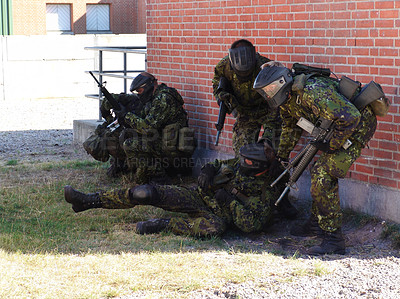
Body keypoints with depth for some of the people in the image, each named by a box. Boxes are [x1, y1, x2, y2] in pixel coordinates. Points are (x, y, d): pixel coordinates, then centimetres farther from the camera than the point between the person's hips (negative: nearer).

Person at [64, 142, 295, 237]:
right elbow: (216, 167, 19)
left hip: (217, 214, -6)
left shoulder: (266, 193, -13)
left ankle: (163, 225, -27)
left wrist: (231, 201, -21)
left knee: (214, 227, -46)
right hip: (199, 197, 6)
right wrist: (208, 172, -5)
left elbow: (252, 225, -22)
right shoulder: (241, 165, 4)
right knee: (147, 193, -10)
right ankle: (89, 201, -2)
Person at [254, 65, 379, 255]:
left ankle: (333, 238, -13)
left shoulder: (313, 93, -32)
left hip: (358, 126, -10)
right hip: (339, 126, 10)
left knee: (323, 177, -16)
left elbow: (350, 118, -34)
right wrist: (281, 156, 27)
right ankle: (316, 223, 36)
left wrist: (332, 145, -22)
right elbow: (290, 128, 22)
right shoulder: (286, 99, 1)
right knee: (321, 172, 19)